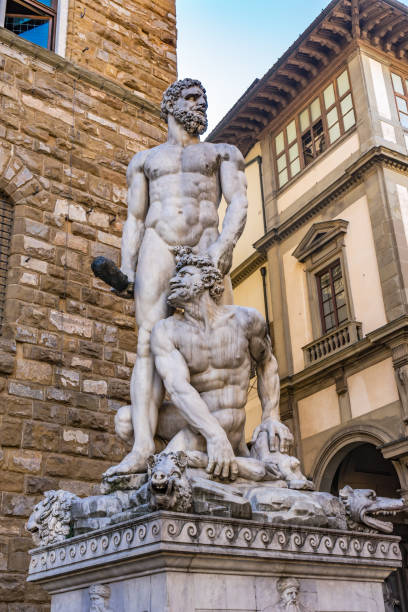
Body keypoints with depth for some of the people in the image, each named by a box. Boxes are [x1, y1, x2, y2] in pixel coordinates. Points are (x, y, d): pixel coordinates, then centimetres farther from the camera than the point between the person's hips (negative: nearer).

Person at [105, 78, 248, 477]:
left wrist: (224, 244, -15)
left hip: (205, 246, 0)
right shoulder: (145, 160, 26)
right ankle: (142, 448, -26)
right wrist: (126, 269, 2)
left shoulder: (223, 153, 23)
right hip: (157, 246, 1)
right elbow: (134, 219, 19)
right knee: (150, 345, -16)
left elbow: (239, 202, 6)